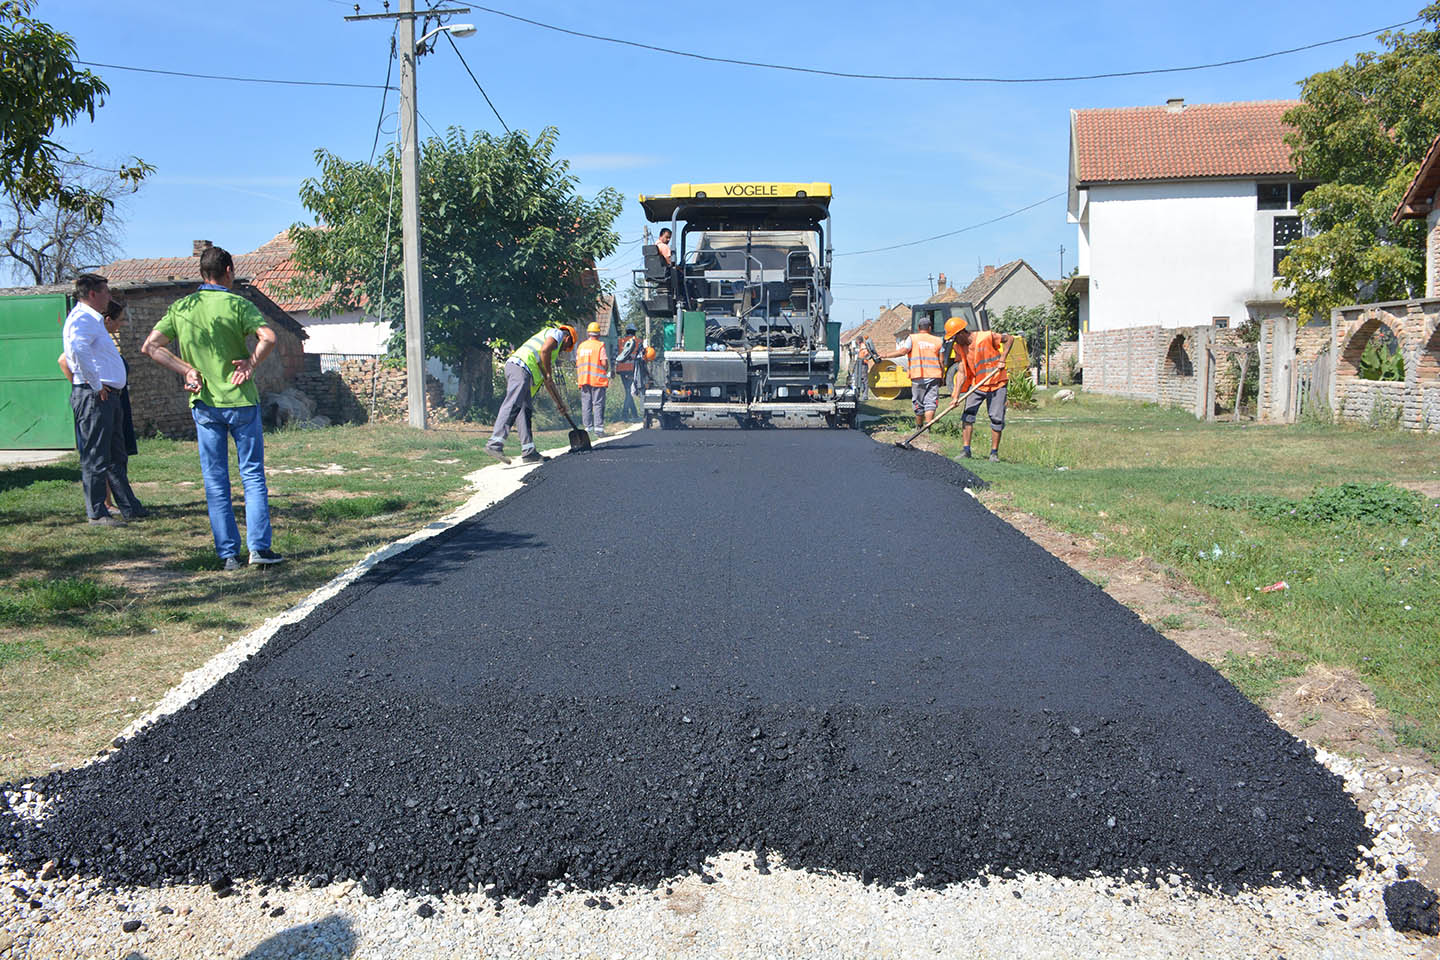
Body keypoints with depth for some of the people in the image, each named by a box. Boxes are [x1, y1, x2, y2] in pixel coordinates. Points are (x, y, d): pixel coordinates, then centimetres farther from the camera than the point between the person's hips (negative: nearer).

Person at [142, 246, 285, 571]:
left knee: (215, 482, 8)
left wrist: (187, 370, 1)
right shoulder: (237, 304, -7)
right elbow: (268, 337, -22)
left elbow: (150, 346, 1)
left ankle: (228, 553, 8)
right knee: (252, 475, 6)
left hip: (203, 404, 3)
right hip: (240, 401, -3)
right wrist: (251, 364, -9)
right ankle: (259, 547, 1)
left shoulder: (180, 308, 4)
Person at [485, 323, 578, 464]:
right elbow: (544, 350, -11)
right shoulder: (557, 333, 12)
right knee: (512, 406, -19)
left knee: (526, 411, 9)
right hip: (521, 366, -10)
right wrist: (548, 374, -1)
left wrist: (559, 403, 45)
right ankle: (495, 444, -30)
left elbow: (548, 382, 41)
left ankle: (529, 452, 8)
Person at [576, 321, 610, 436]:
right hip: (598, 379, -4)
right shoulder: (600, 346, -7)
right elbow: (604, 362, -13)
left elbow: (577, 363, 11)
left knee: (586, 404, 8)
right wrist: (606, 371, 6)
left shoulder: (581, 346, 10)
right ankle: (598, 428, -8)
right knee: (598, 404, -3)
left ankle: (588, 427, 7)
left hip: (583, 379, 4)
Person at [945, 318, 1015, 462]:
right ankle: (966, 449, 1)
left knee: (996, 418, -3)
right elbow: (962, 373, -4)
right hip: (976, 384, 4)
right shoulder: (959, 347, -3)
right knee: (968, 414, -7)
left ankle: (994, 452, 8)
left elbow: (1009, 339, -6)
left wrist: (1002, 359, -15)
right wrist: (956, 397, -12)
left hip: (997, 383, -4)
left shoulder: (987, 337, -17)